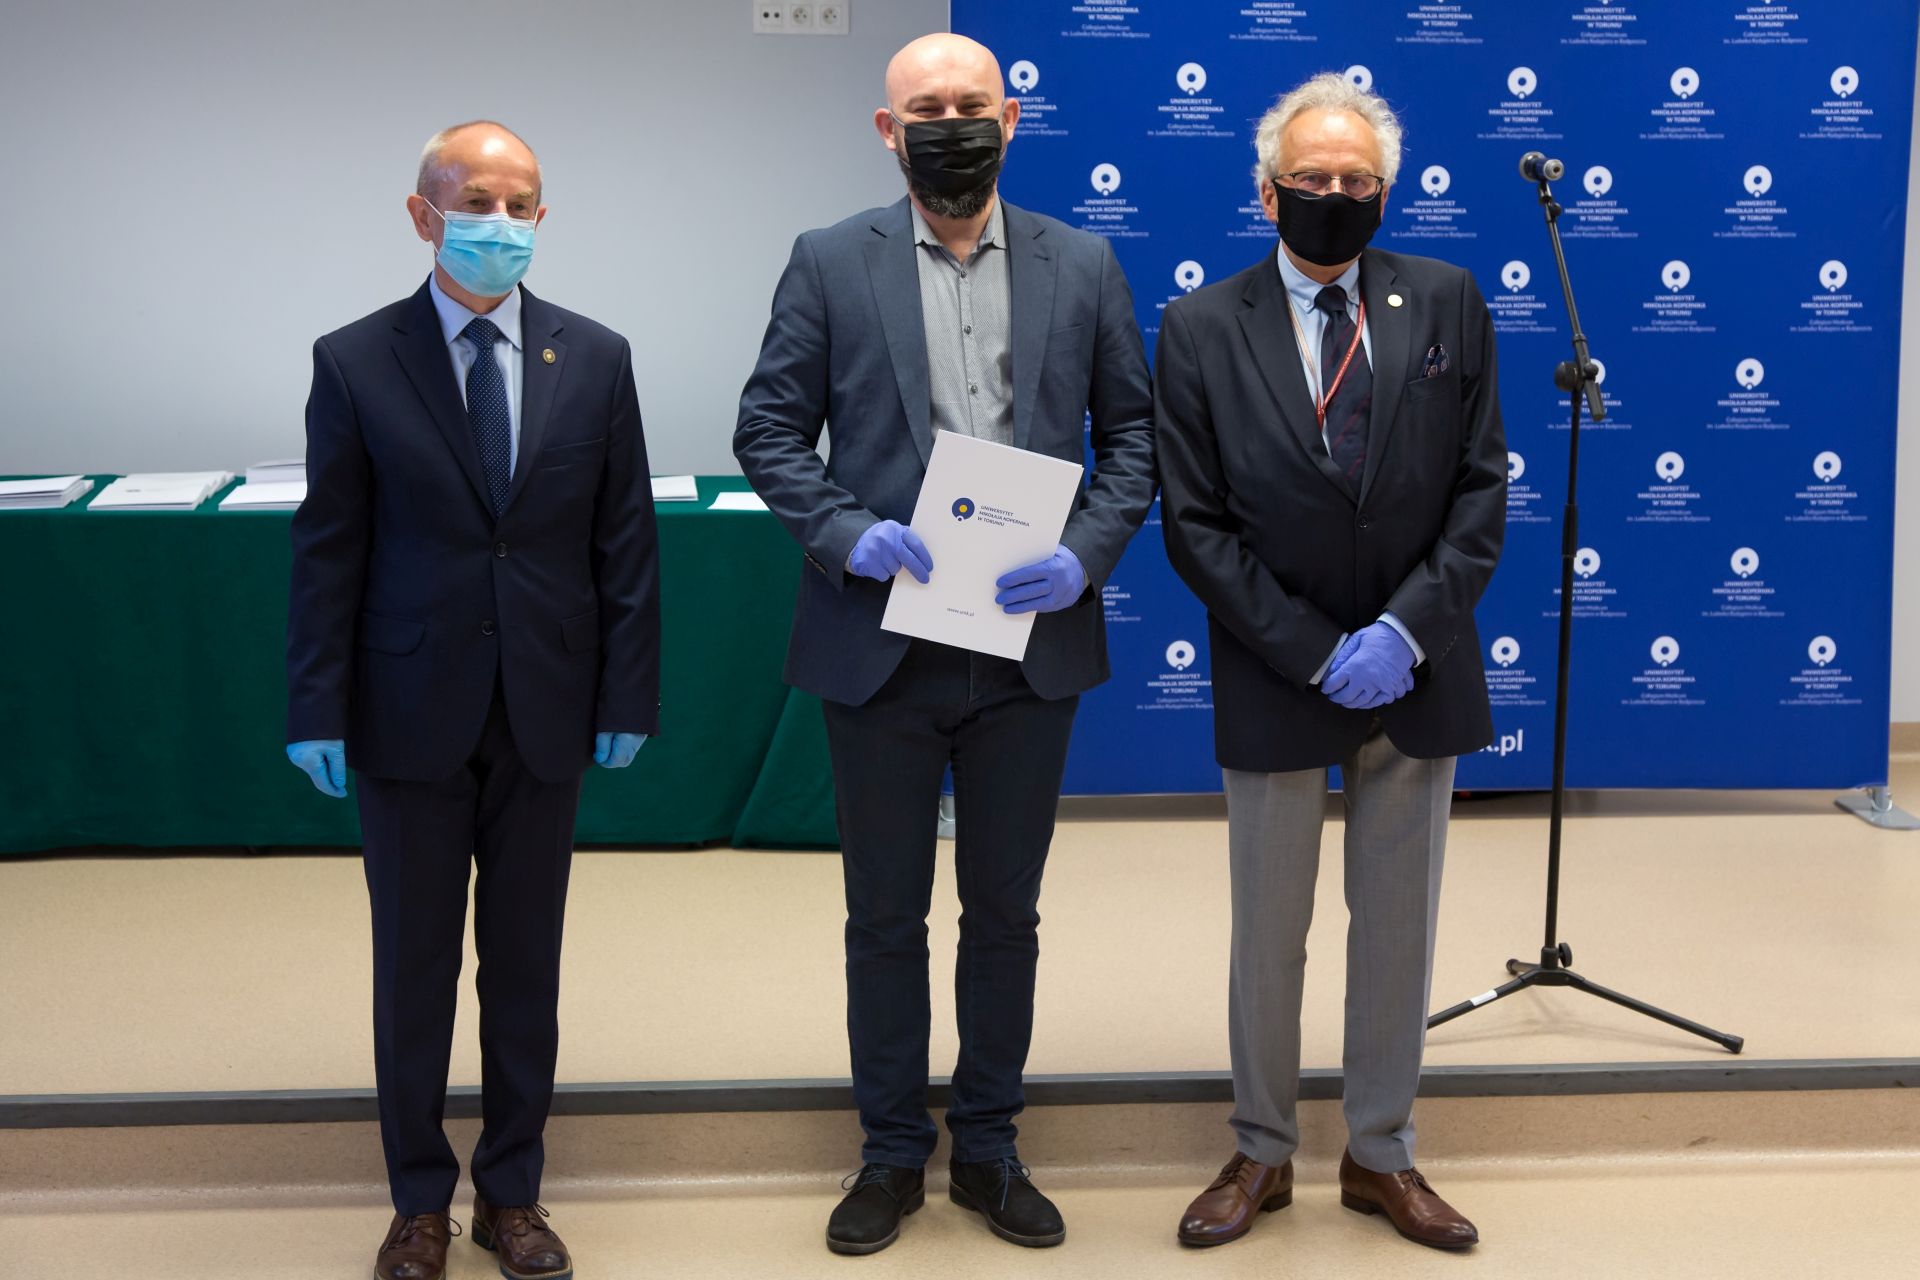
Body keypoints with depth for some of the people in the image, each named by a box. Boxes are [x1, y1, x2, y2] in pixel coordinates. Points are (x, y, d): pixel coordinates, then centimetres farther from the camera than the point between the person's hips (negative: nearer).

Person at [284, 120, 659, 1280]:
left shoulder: (596, 359, 2)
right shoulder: (354, 363, -3)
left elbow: (626, 542, 2)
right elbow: (327, 551, -2)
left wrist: (628, 697, -2)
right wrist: (319, 709, -6)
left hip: (545, 713, 1)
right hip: (410, 715, -1)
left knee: (527, 963, 11)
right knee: (414, 966, 9)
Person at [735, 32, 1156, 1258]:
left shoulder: (1084, 266, 3)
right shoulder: (830, 263, 0)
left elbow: (1133, 433, 5)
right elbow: (770, 431, 0)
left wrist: (1087, 553, -11)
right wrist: (845, 533, -16)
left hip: (1031, 643, 1)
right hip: (881, 642, -1)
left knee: (1005, 910, 13)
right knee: (885, 915, 10)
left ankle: (990, 1147, 29)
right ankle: (892, 1153, 26)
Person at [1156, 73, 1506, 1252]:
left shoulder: (1447, 302, 1)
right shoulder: (1202, 329, -4)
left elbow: (1482, 487, -1)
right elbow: (1195, 525, -7)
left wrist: (1405, 631, -13)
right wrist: (1317, 654, -13)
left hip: (1417, 672, 2)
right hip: (1276, 684, -1)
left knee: (1399, 929, 12)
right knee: (1269, 935, 10)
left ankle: (1382, 1156, 27)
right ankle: (1263, 1154, 27)